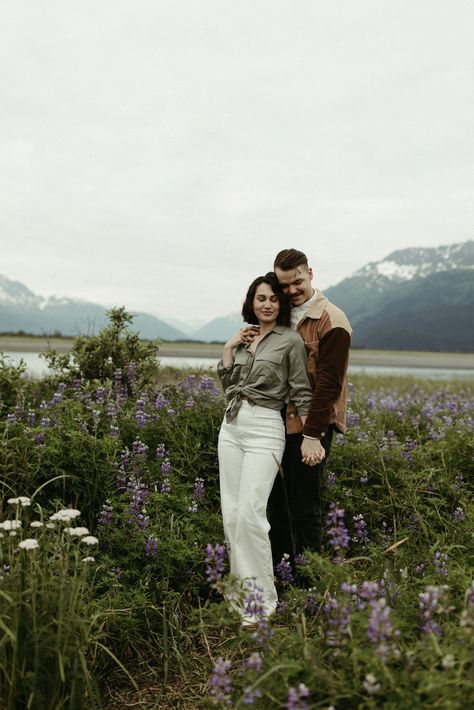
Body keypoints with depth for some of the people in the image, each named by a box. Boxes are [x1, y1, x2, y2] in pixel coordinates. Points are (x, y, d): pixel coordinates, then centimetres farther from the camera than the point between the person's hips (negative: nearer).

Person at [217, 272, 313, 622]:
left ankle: (263, 596, 1)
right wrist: (229, 347, 5)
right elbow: (227, 383, 15)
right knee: (231, 512, 6)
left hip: (265, 429, -6)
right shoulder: (245, 337, 14)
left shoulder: (290, 339, -4)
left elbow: (302, 393, -4)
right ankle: (242, 589, 19)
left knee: (250, 513, -14)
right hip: (231, 426, 7)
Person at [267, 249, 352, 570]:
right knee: (277, 501, 13)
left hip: (311, 427, -7)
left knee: (304, 507, 0)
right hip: (281, 423, 7)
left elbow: (328, 383, -15)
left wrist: (313, 435, -18)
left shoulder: (332, 321, -11)